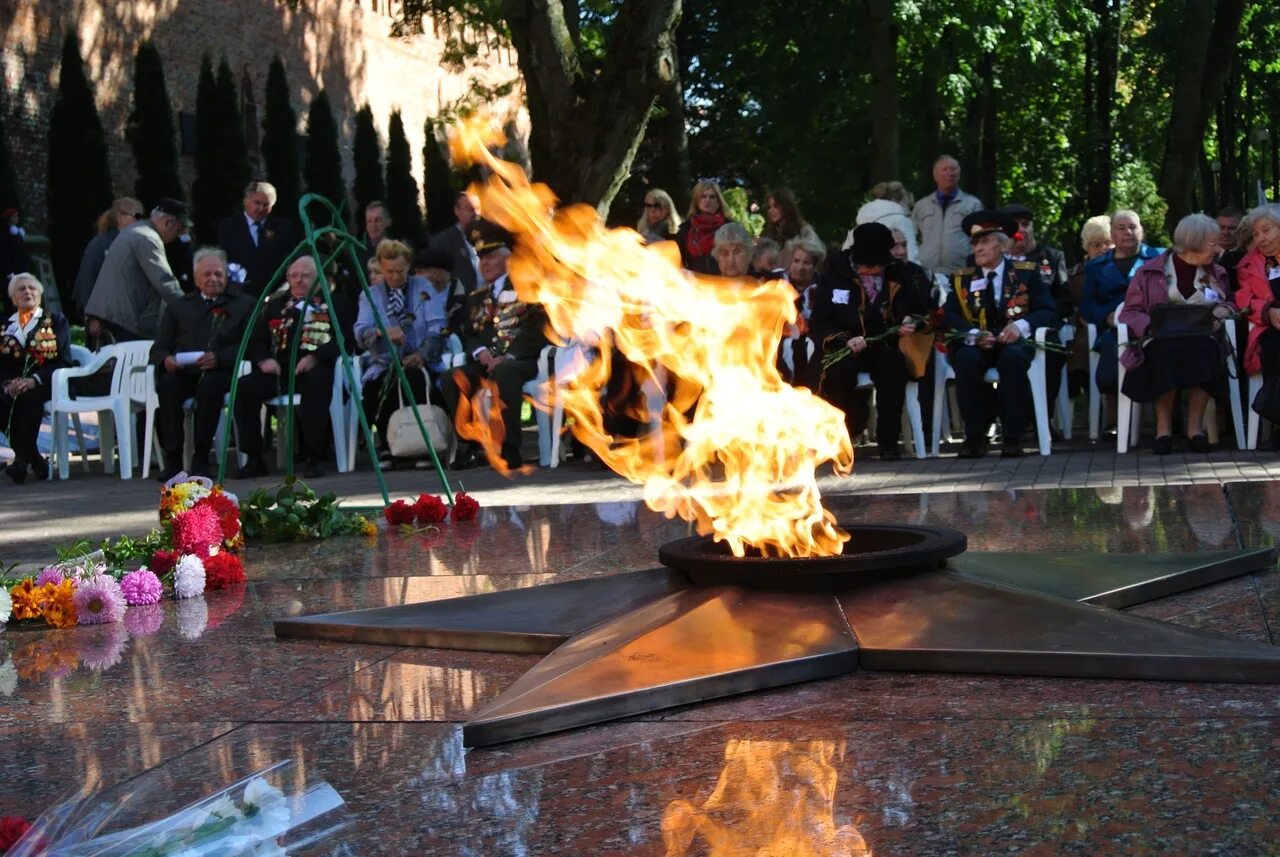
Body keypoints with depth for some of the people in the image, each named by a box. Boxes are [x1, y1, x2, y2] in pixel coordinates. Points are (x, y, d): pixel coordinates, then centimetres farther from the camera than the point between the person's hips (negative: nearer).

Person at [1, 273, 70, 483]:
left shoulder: (56, 321, 13)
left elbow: (63, 361, 0)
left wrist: (34, 380, -16)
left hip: (45, 385, -2)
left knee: (28, 397, -37)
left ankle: (22, 459, -31)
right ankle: (35, 459, -20)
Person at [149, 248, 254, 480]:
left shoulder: (243, 305, 17)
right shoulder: (178, 307, 26)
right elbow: (159, 348, 17)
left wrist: (218, 358, -17)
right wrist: (166, 360, -8)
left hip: (221, 372, -2)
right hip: (182, 372, 2)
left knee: (210, 384, -37)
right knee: (167, 384, -32)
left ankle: (201, 459, -31)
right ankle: (172, 459, -30)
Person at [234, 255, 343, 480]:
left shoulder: (332, 303, 13)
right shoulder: (275, 304, 24)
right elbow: (255, 340, 18)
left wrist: (314, 357, -17)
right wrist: (264, 359, -4)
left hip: (313, 368, -4)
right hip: (278, 368, 4)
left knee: (317, 382, -39)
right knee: (244, 386, -24)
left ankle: (312, 459, -31)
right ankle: (254, 459, -15)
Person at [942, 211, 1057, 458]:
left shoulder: (1026, 273, 9)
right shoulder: (962, 278, 13)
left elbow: (1048, 310, 0)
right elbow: (949, 316, 2)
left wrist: (1021, 326, -20)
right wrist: (973, 334, -18)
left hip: (1014, 343, -1)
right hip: (976, 345, 2)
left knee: (1012, 358, -36)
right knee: (966, 358, -33)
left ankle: (1013, 437, -28)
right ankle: (975, 436, -25)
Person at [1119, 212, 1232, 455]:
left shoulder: (1216, 273, 20)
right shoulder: (1150, 271, 8)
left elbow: (1229, 303, 27)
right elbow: (1130, 311, 5)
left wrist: (1222, 311, 2)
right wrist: (1150, 325, -15)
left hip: (1201, 339, 2)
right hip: (1161, 339, -2)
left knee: (1203, 349, -36)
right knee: (1167, 352, -39)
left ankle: (1195, 426, -30)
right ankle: (1163, 426, -29)